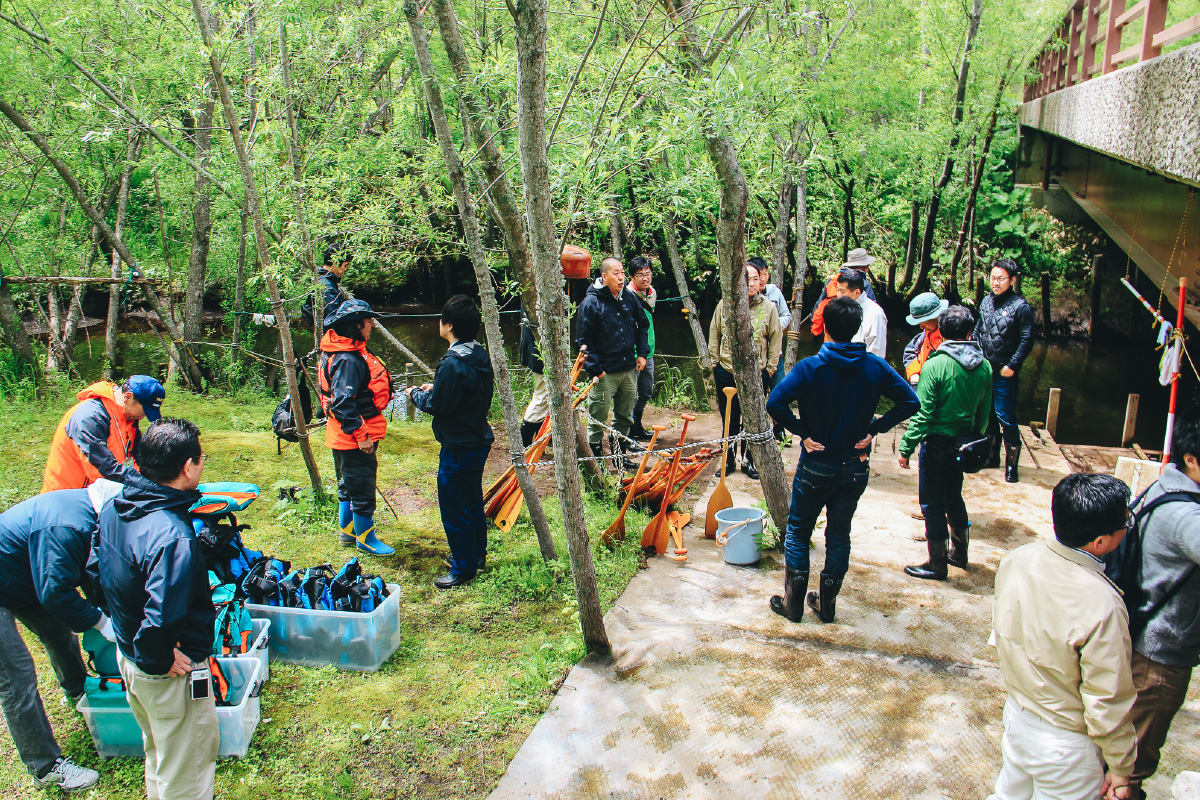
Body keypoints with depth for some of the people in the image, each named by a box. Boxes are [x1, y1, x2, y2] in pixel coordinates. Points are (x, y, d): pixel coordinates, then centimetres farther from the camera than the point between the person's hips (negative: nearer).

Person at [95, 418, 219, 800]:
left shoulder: (114, 509, -4)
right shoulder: (174, 538, -33)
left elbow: (97, 572, 10)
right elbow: (160, 617, -38)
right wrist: (158, 662, -19)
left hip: (127, 652, 9)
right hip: (171, 676, -9)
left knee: (158, 752, 31)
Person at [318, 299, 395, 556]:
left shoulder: (353, 352, 9)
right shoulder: (348, 359, -24)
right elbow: (343, 402, -29)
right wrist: (360, 434, -24)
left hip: (345, 437, 11)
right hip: (355, 439, -11)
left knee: (349, 485, 22)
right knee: (362, 488, 2)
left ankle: (347, 531, 36)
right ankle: (365, 539, 15)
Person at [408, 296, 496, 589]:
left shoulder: (453, 363, -24)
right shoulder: (480, 355, 4)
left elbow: (437, 405, -19)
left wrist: (417, 394, 0)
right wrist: (435, 389, 14)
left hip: (458, 449, -10)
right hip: (479, 440, 10)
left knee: (454, 509, 3)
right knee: (473, 502, 22)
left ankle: (463, 569, 14)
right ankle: (475, 554, 37)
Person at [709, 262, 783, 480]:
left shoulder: (769, 307, -3)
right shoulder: (725, 305, 0)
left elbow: (775, 340, 3)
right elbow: (714, 335, 9)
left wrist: (770, 369, 1)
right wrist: (715, 362, 7)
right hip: (726, 372, 1)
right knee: (730, 421, 11)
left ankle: (748, 461, 22)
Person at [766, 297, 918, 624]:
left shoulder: (810, 367, -15)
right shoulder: (876, 367, -5)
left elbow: (775, 403, -27)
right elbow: (910, 402, -3)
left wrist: (802, 432, -15)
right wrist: (874, 428, -2)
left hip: (816, 466, -3)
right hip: (856, 468, 3)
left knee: (798, 531, 14)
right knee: (839, 534, 16)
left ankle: (793, 603, 19)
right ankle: (826, 604, 26)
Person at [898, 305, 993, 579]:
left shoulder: (935, 365, -18)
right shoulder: (984, 367, 0)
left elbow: (922, 414, -19)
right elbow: (984, 412, 9)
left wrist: (906, 448, -13)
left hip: (938, 443, -6)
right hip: (965, 442, 6)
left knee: (933, 505, 5)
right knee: (954, 498, 22)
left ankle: (937, 564, 14)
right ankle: (959, 554, 37)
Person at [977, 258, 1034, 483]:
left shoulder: (1020, 307, -10)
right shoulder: (986, 302, 8)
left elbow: (1027, 341, -11)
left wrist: (1012, 366, -15)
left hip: (1005, 374, -6)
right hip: (984, 370, 6)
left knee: (1006, 419, -4)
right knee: (988, 415, 16)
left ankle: (1011, 465, 6)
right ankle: (992, 456, 30)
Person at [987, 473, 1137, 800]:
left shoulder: (1016, 559, -14)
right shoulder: (1102, 605, -32)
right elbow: (1108, 703, -22)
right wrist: (1120, 768, -8)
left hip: (1016, 712, 6)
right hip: (1065, 744, -6)